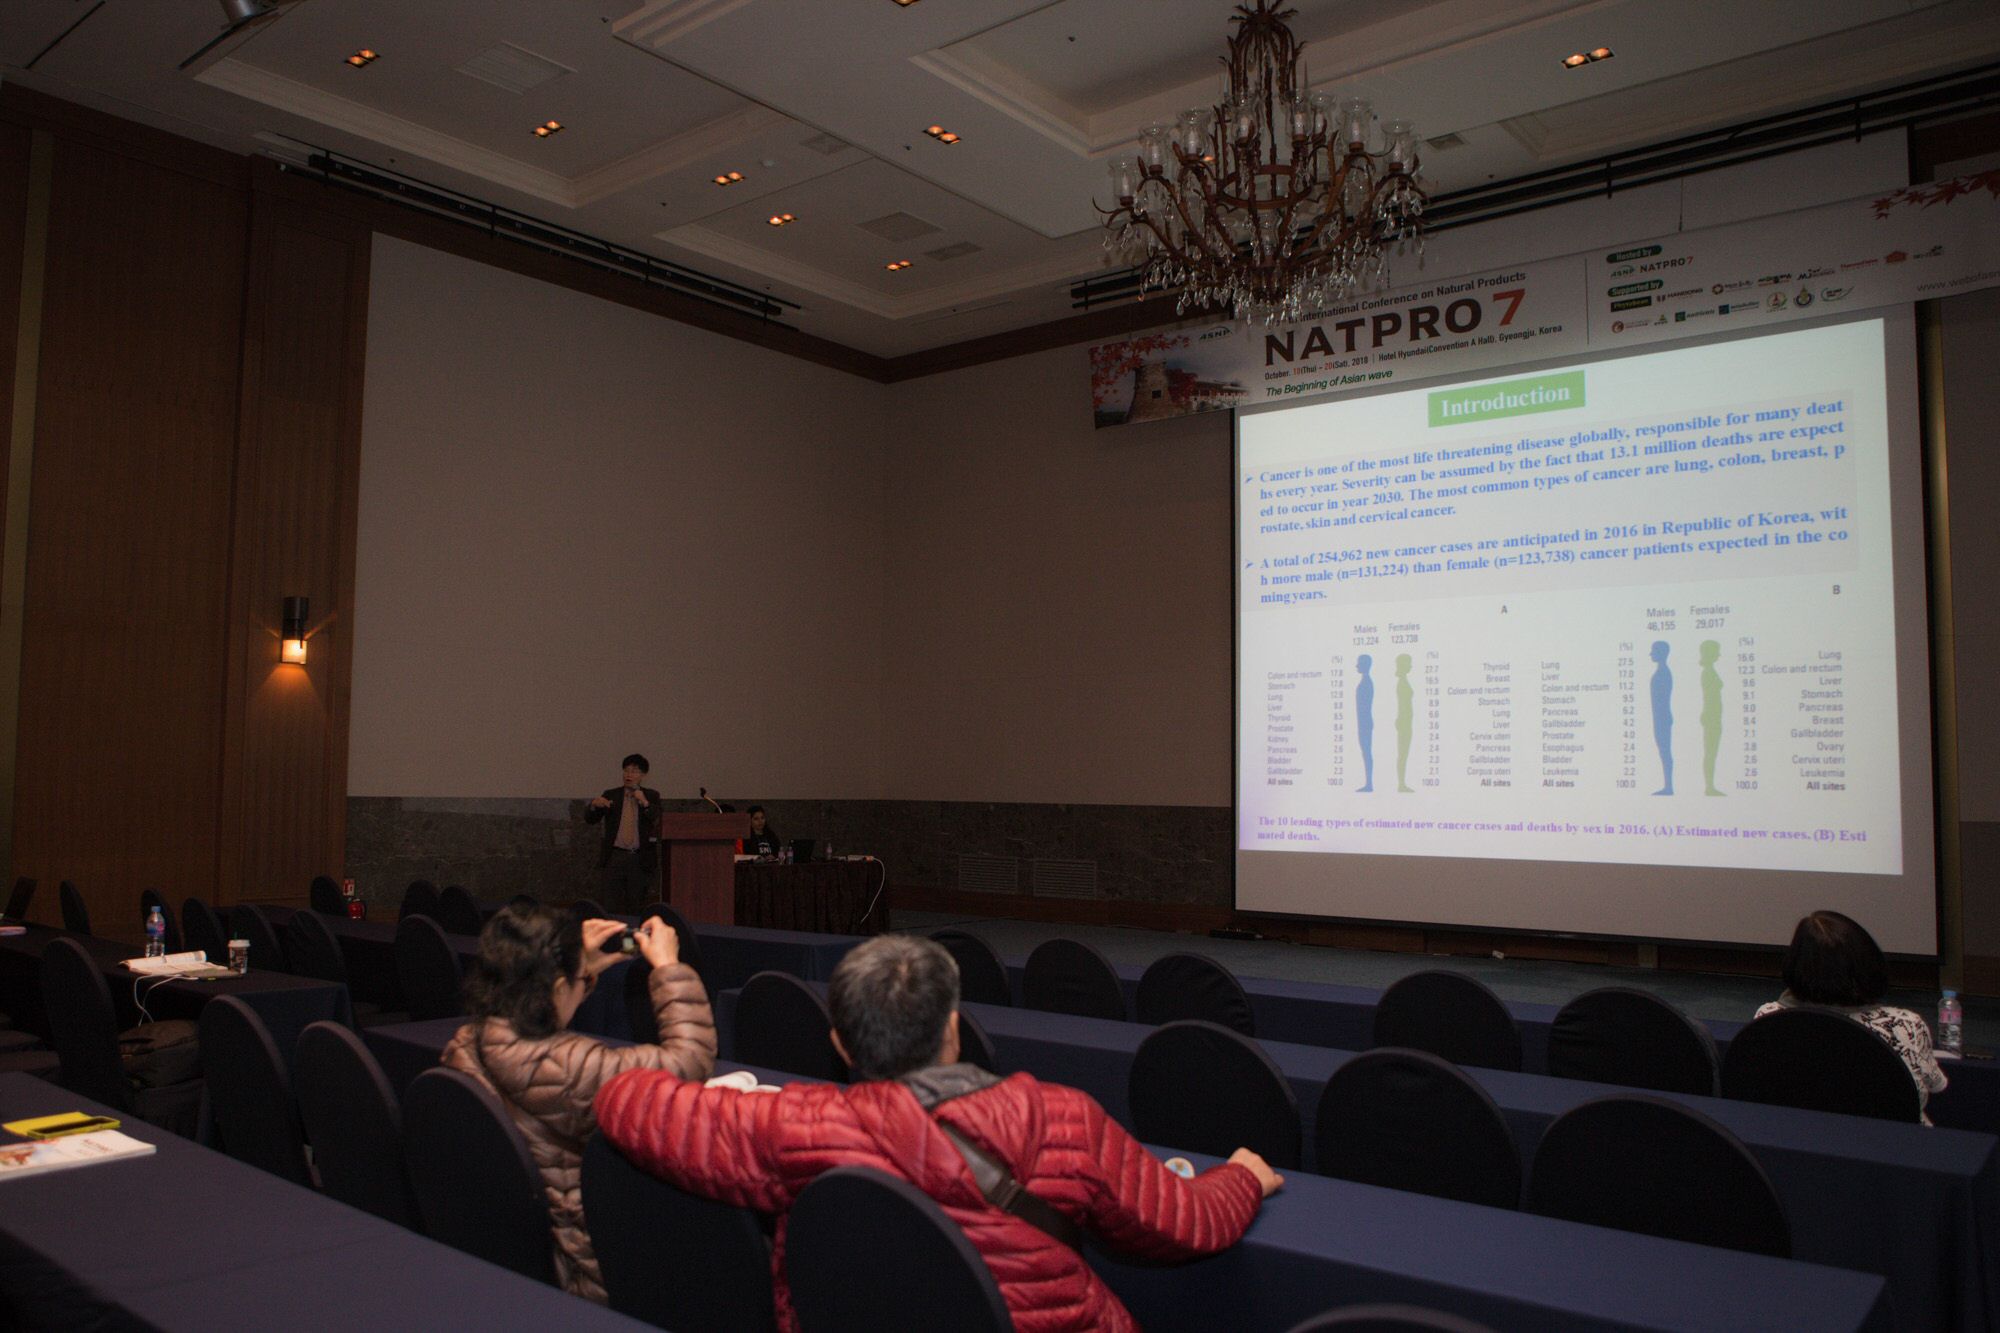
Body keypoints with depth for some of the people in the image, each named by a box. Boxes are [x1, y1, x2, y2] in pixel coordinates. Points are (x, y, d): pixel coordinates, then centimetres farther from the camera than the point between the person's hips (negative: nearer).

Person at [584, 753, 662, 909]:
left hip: (640, 859, -1)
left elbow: (658, 819, -7)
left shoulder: (651, 796, 8)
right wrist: (594, 804, -17)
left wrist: (645, 803, -23)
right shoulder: (611, 795, 9)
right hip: (614, 857, 1)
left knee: (636, 907, 0)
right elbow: (589, 819, 4)